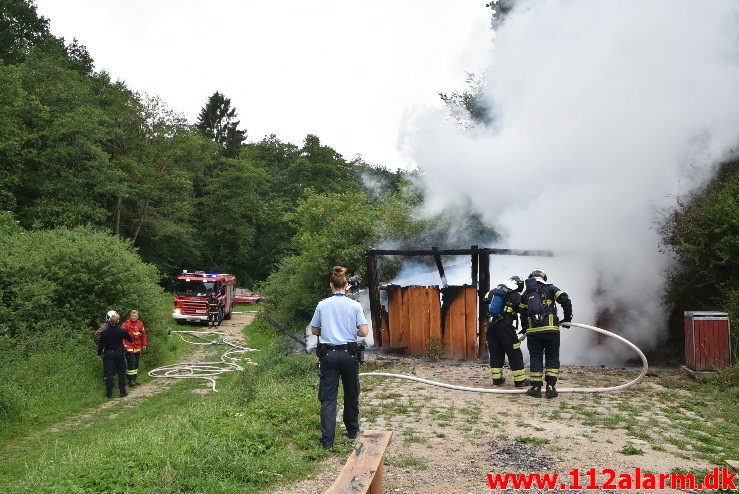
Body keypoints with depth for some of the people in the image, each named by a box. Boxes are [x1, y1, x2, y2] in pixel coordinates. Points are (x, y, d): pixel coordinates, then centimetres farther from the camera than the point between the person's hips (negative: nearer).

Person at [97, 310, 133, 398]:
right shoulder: (122, 330, -12)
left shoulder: (104, 332, -14)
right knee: (121, 373, 12)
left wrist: (99, 353, 7)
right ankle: (123, 392, 15)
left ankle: (109, 393, 10)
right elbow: (131, 339, 2)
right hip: (119, 354, 1)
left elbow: (101, 344, -7)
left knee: (109, 374, 6)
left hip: (108, 354, -1)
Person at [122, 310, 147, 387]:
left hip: (138, 348, 5)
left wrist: (144, 344, 15)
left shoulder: (140, 324, 5)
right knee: (131, 363, -9)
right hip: (129, 348, -5)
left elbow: (143, 335, 14)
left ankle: (135, 378, 25)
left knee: (136, 363, 13)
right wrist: (123, 344, -18)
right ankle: (131, 380, -2)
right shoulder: (126, 324, -10)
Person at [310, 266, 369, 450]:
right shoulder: (355, 305, -4)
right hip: (349, 353, 0)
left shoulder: (323, 305, -1)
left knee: (328, 397, 2)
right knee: (351, 394, 18)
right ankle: (352, 430, 33)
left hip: (328, 354, 0)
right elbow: (364, 332, -8)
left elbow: (314, 330, 7)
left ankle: (327, 440, -3)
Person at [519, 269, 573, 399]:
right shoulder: (550, 288, 7)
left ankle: (536, 388, 10)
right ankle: (550, 387, 5)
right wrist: (567, 318, 7)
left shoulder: (526, 293, 16)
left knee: (535, 359, 9)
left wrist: (525, 328, 34)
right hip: (551, 329, -2)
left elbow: (523, 313, 19)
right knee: (552, 358, 8)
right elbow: (565, 300, -5)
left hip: (533, 331, 2)